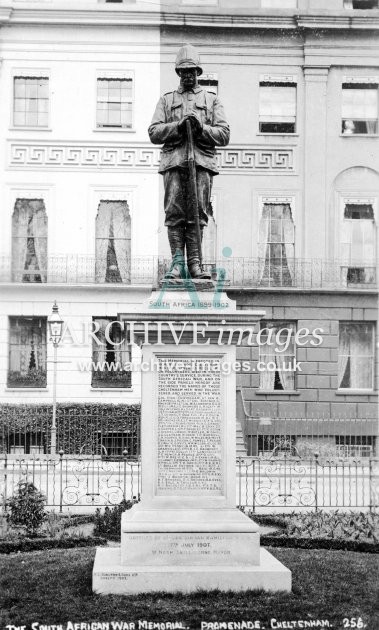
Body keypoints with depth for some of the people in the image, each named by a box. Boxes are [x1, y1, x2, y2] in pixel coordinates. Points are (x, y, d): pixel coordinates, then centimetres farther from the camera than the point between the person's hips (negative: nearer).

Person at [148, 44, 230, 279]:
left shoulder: (211, 100, 19)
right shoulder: (167, 100, 21)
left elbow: (224, 135, 9)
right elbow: (154, 132, 8)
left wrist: (200, 128, -8)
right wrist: (179, 126, -7)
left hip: (201, 162, 0)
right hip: (174, 162, 0)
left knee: (197, 214, -6)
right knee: (174, 213, -7)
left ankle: (195, 263, -5)